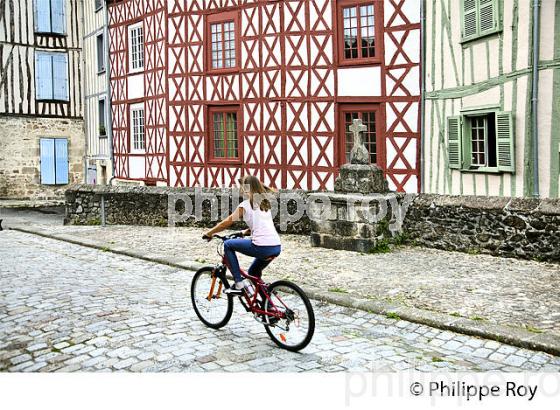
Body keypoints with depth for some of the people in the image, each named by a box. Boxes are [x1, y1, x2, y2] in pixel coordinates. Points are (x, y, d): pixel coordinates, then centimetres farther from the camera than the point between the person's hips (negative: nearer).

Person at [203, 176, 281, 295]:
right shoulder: (264, 203, 20)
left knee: (228, 245, 10)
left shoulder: (245, 205, 0)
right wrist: (244, 232, 34)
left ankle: (239, 284, 5)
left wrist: (209, 233, 16)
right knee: (253, 272, 28)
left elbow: (226, 223, 4)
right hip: (277, 247, 8)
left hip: (262, 247, -8)